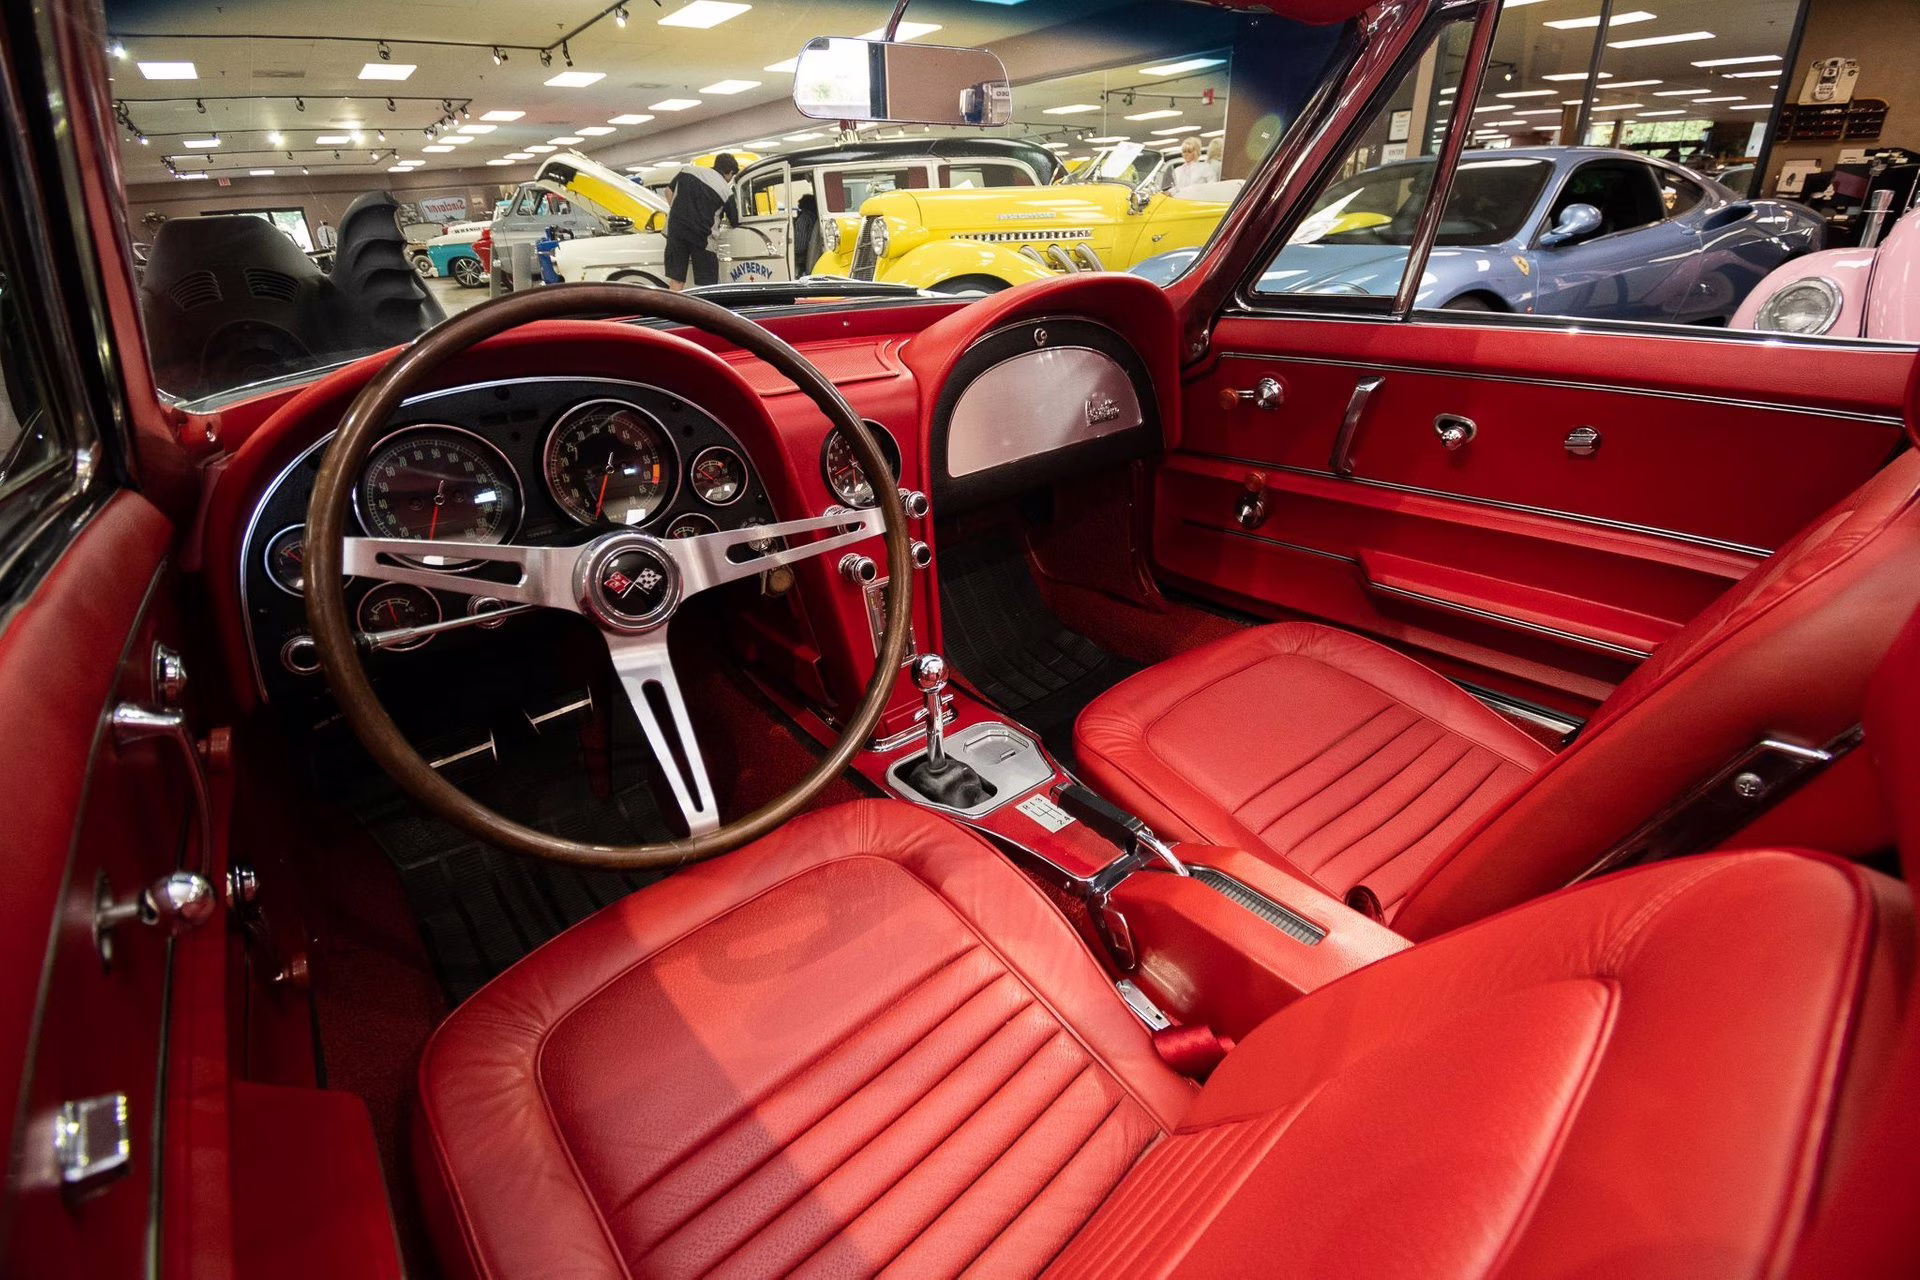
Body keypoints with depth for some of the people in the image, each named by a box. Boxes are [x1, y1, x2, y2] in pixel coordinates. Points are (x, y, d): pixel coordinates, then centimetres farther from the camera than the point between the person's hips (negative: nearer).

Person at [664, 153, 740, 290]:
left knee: (676, 281, 5)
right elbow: (734, 222, 6)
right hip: (702, 236, -4)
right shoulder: (726, 191, -2)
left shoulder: (687, 170, 11)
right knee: (707, 284, 3)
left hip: (676, 229, 4)